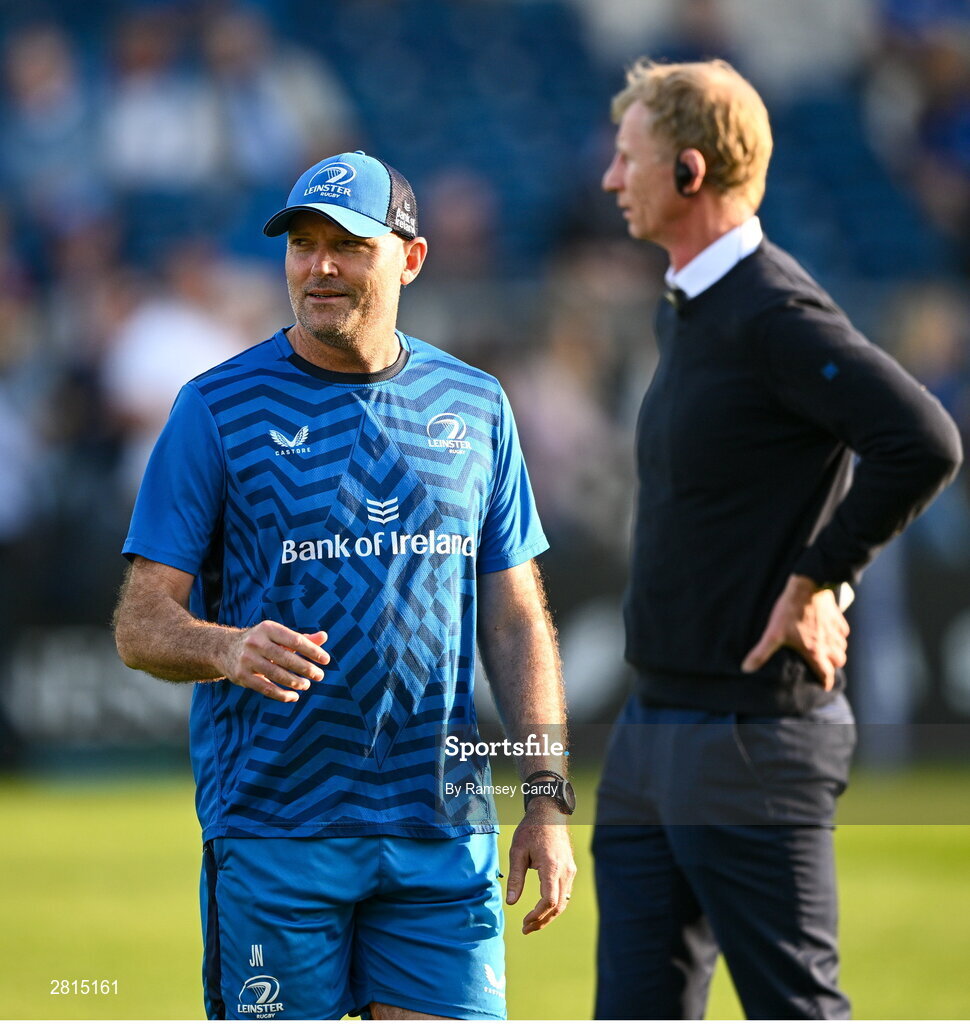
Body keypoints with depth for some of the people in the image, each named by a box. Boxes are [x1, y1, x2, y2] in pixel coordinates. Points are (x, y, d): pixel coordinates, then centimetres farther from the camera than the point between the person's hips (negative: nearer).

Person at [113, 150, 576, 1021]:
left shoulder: (473, 407, 11)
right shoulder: (218, 410, 0)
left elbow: (515, 620, 14)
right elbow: (141, 624, -3)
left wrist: (547, 797, 5)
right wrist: (228, 649, -25)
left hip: (443, 831, 3)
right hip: (273, 833, -3)